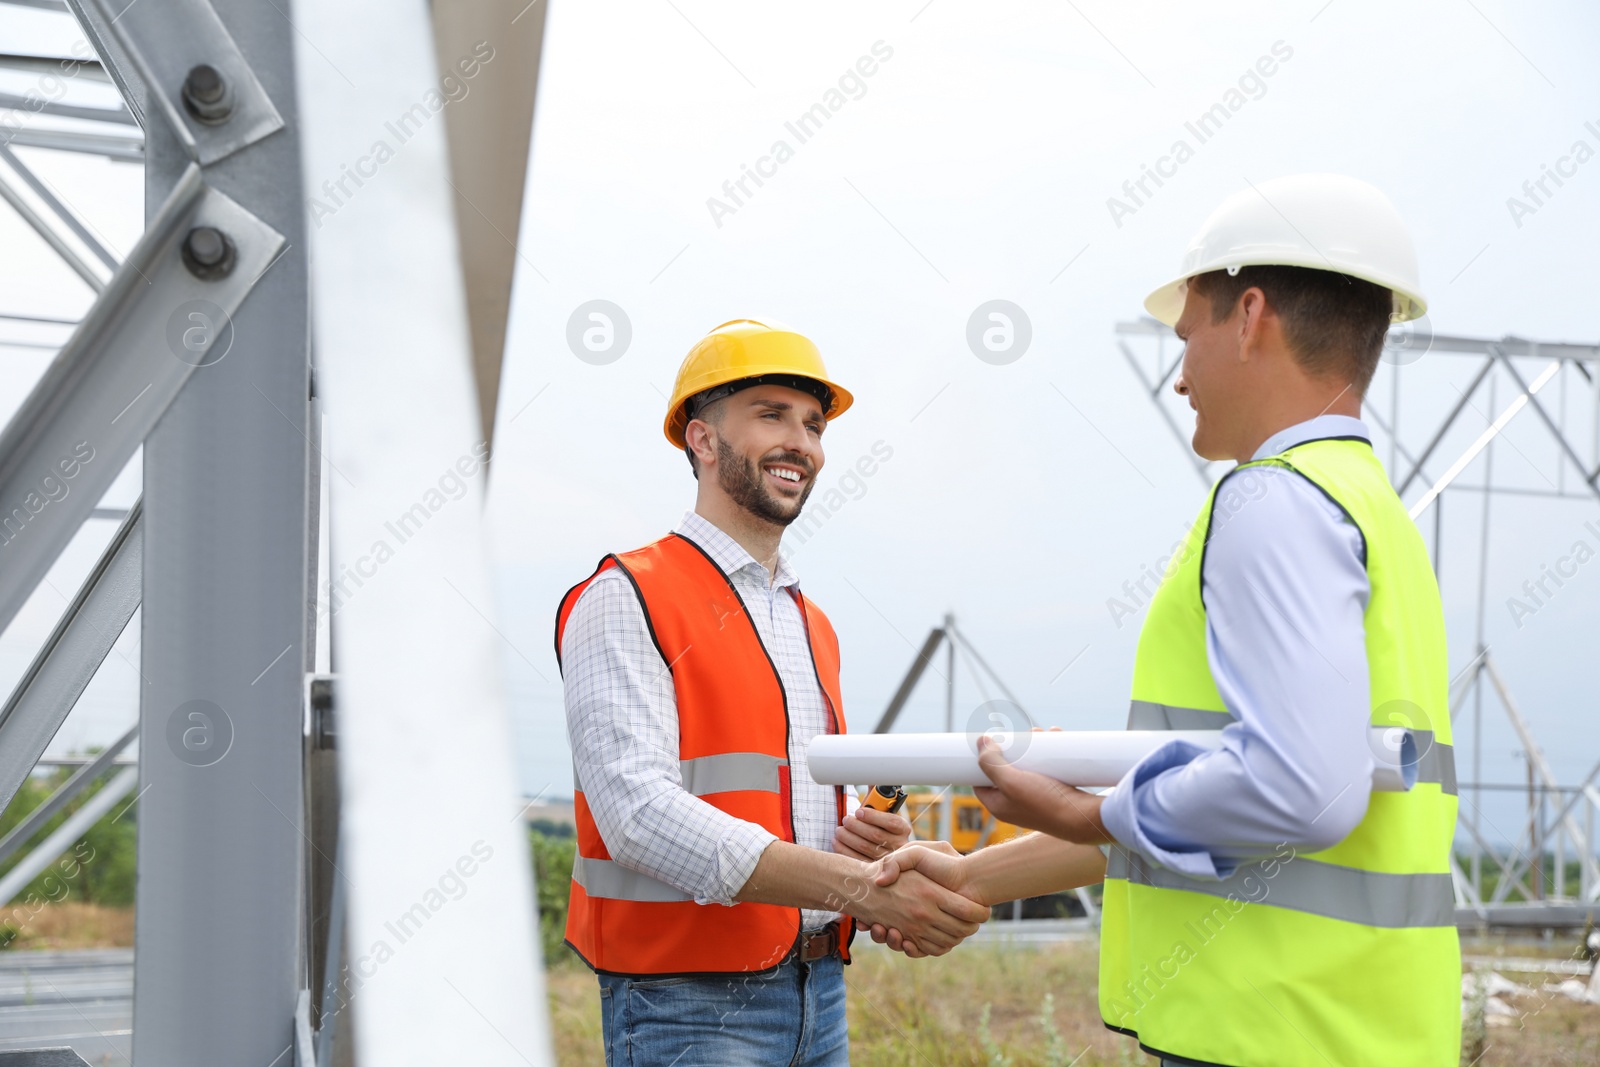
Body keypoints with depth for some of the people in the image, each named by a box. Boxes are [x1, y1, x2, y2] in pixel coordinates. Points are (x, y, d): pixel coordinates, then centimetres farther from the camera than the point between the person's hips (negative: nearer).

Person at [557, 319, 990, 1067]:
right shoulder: (625, 602, -8)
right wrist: (864, 887, -27)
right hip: (691, 1006, -7)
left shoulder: (812, 625, 18)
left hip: (820, 996, 7)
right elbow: (638, 812, -21)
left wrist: (870, 840, -1)